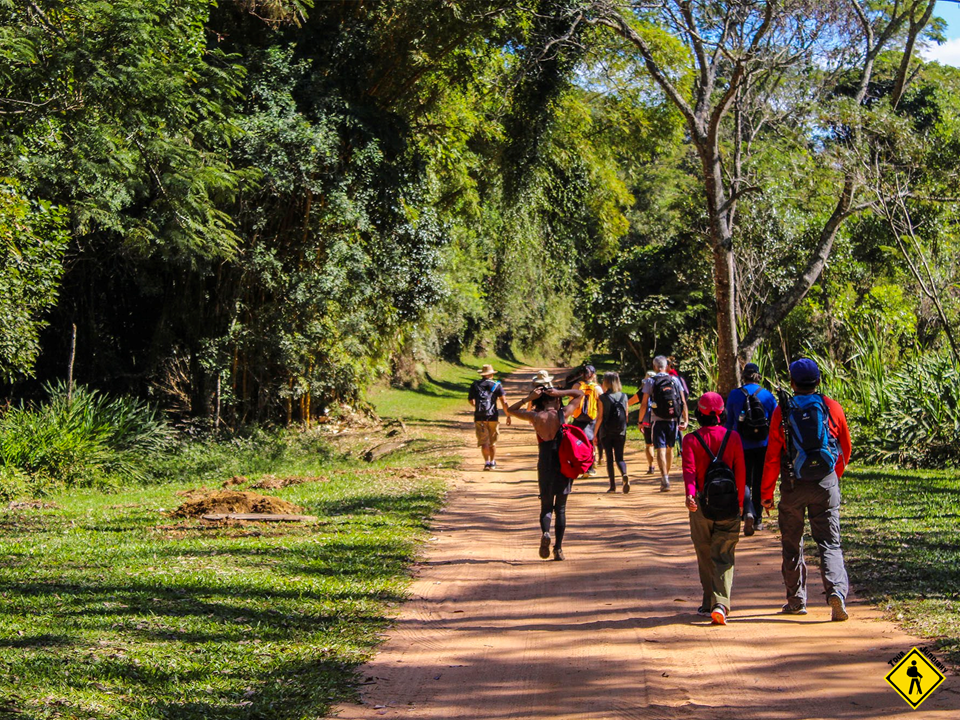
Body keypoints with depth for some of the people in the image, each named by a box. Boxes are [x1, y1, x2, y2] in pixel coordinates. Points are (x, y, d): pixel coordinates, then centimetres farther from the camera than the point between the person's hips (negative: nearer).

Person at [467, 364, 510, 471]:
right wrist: (508, 416, 2)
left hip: (479, 417, 0)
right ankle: (492, 462, 18)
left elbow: (470, 400, 16)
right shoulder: (497, 385, 1)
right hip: (493, 416, 0)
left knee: (483, 442, -1)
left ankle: (487, 462, -14)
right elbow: (504, 401, -4)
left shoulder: (475, 385, 7)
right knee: (492, 442, 14)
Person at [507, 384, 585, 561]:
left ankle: (545, 532, -19)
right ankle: (558, 549, 5)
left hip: (545, 462, 0)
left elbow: (510, 410, 10)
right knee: (561, 508, 10)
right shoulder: (563, 414, -3)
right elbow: (580, 393, 12)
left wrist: (529, 398, 4)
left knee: (546, 506, 11)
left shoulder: (536, 417, -5)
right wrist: (559, 393, 1)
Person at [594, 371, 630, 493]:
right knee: (619, 457, 8)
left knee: (609, 458, 7)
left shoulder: (603, 398, -7)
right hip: (621, 432, 2)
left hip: (606, 432, -2)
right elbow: (626, 416, 6)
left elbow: (600, 418, -8)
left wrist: (595, 434, -2)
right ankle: (624, 475, -21)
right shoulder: (624, 396, 3)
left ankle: (613, 485, 4)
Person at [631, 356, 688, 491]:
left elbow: (644, 403, -5)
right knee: (670, 448, 18)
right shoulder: (675, 380, 6)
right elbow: (683, 402, 2)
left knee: (660, 449, -7)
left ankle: (665, 479, -20)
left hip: (658, 420, -3)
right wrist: (686, 420, 3)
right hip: (673, 420, 3)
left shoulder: (650, 381, -2)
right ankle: (667, 475, 29)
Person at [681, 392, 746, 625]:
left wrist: (690, 493, -27)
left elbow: (689, 468, -16)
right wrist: (740, 502, 11)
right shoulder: (733, 437, 1)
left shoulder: (691, 439, -2)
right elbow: (740, 472, 1)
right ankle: (721, 603, -17)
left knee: (705, 556, 14)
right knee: (724, 556, 0)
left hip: (701, 505, 0)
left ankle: (709, 603, 21)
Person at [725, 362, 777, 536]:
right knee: (759, 483, 14)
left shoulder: (734, 395, -2)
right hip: (763, 446, 1)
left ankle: (748, 513, -21)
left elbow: (729, 423, 4)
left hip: (742, 446, -1)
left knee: (744, 481, 5)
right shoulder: (768, 395, -2)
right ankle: (758, 520, 20)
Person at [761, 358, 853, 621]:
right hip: (826, 484, 1)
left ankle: (796, 600, 20)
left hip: (793, 485, -1)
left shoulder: (782, 411, -3)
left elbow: (772, 456, -4)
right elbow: (846, 448, 11)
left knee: (792, 544, 13)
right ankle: (836, 590, -18)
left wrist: (766, 493, 3)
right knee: (829, 542, 4)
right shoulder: (832, 407, 1)